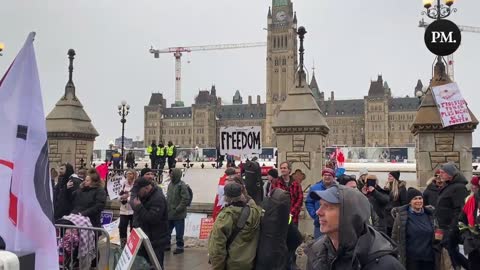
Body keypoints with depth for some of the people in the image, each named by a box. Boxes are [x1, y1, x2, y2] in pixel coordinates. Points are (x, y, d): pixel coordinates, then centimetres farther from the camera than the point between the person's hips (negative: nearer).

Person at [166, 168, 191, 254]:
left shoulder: (182, 185, -15)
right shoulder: (171, 184, 8)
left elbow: (186, 199, -18)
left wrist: (177, 209, -17)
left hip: (178, 215, -8)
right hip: (169, 213, 8)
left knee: (179, 232, 3)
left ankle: (180, 247, 16)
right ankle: (166, 245, 31)